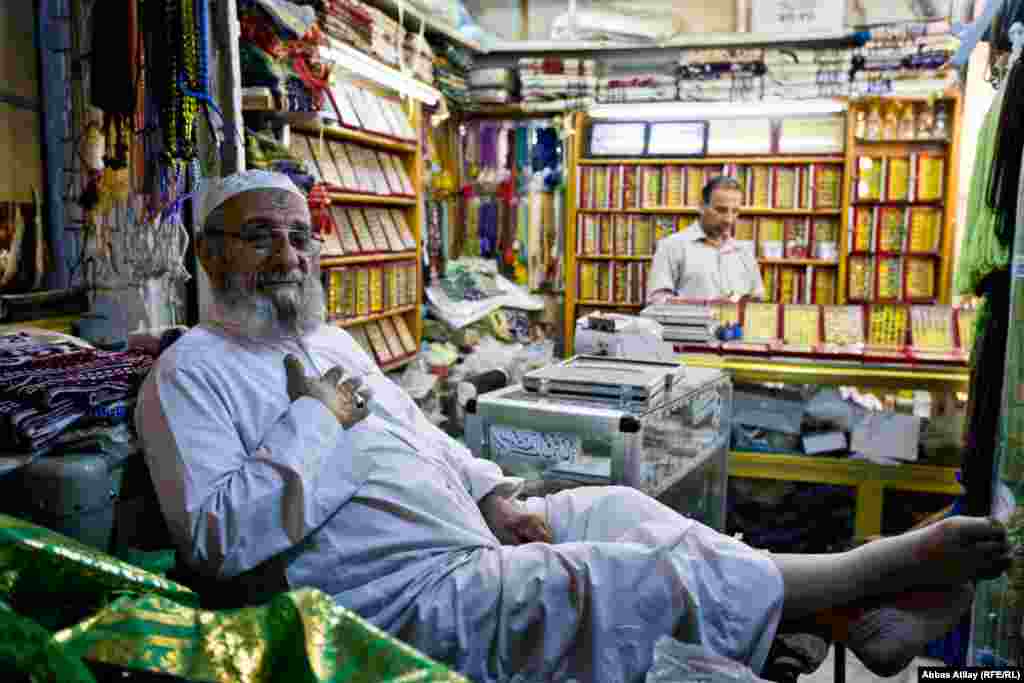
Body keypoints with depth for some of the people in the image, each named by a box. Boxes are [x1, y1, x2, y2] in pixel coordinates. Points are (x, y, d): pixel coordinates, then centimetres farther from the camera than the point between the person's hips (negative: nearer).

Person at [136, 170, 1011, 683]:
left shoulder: (332, 340, 18)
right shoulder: (191, 375, -9)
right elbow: (217, 538, -20)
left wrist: (495, 496, 5)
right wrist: (316, 420, -18)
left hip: (469, 532, 9)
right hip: (409, 596, -9)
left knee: (619, 507, 1)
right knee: (632, 576, -20)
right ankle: (868, 569, -4)